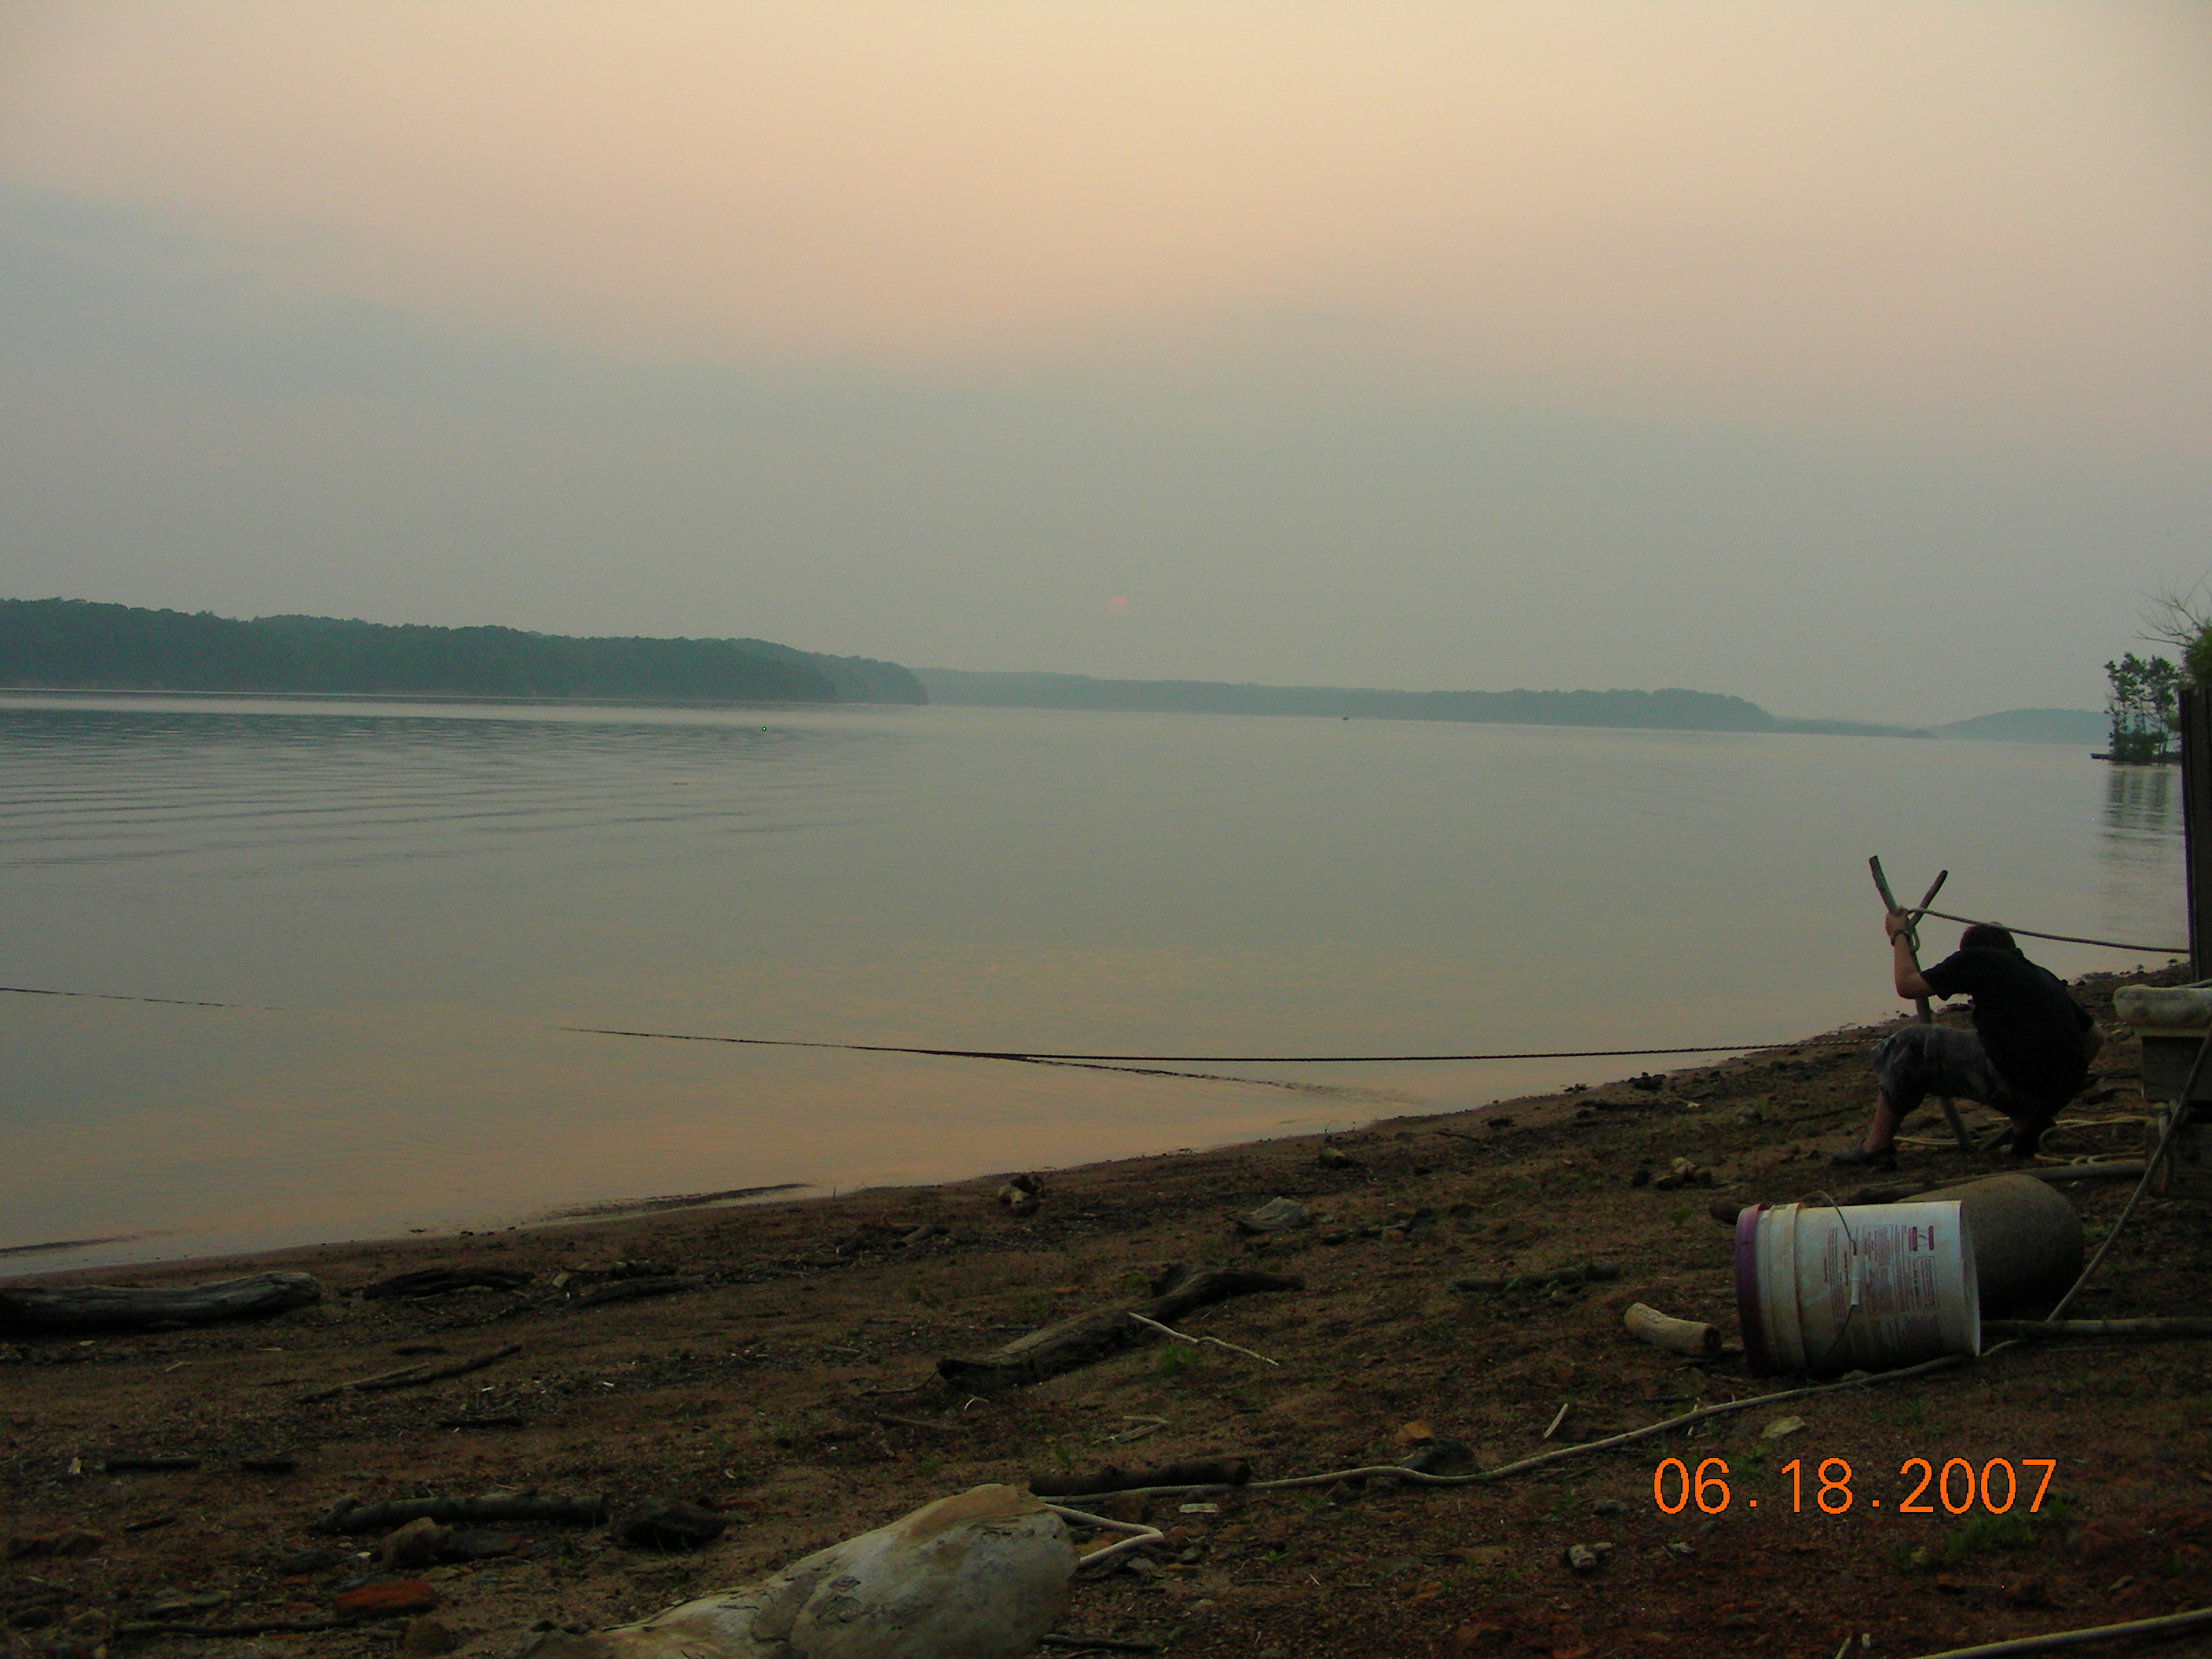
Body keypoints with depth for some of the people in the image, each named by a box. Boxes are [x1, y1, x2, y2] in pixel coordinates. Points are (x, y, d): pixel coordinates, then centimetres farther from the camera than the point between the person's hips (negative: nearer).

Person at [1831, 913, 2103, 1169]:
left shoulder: (1977, 957, 7)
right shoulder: (2043, 976, 25)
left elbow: (1907, 984, 12)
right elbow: (2096, 1038, 29)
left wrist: (1899, 936, 28)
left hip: (2017, 1085, -7)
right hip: (2061, 1093, 7)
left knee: (1909, 1046, 9)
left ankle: (1876, 1147, 14)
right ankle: (2026, 1126, 15)